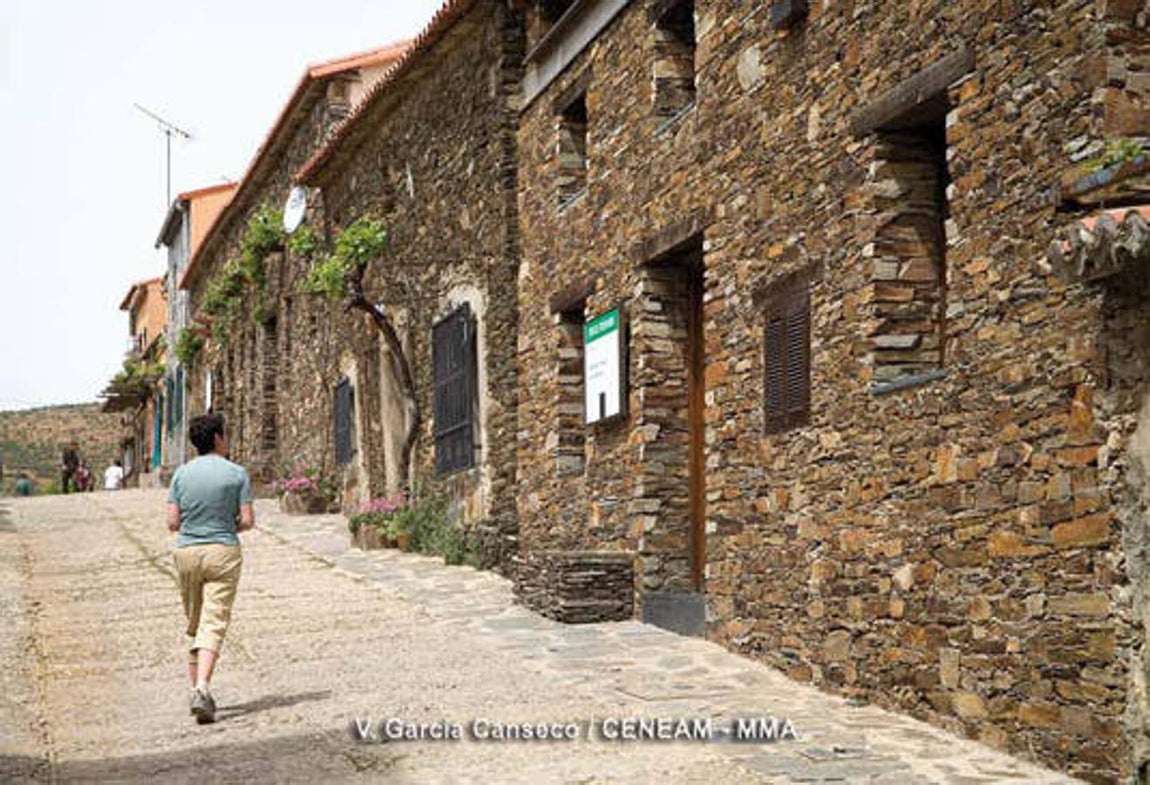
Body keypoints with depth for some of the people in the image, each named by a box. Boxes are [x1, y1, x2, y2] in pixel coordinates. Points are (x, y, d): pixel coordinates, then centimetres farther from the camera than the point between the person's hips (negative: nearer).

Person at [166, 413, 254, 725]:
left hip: (186, 551, 3)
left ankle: (197, 689, 19)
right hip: (222, 551, -3)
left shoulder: (182, 473, 3)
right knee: (214, 624, -7)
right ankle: (202, 689, -23)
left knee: (195, 625, 16)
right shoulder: (237, 473, -4)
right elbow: (248, 520, -6)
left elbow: (172, 522, 0)